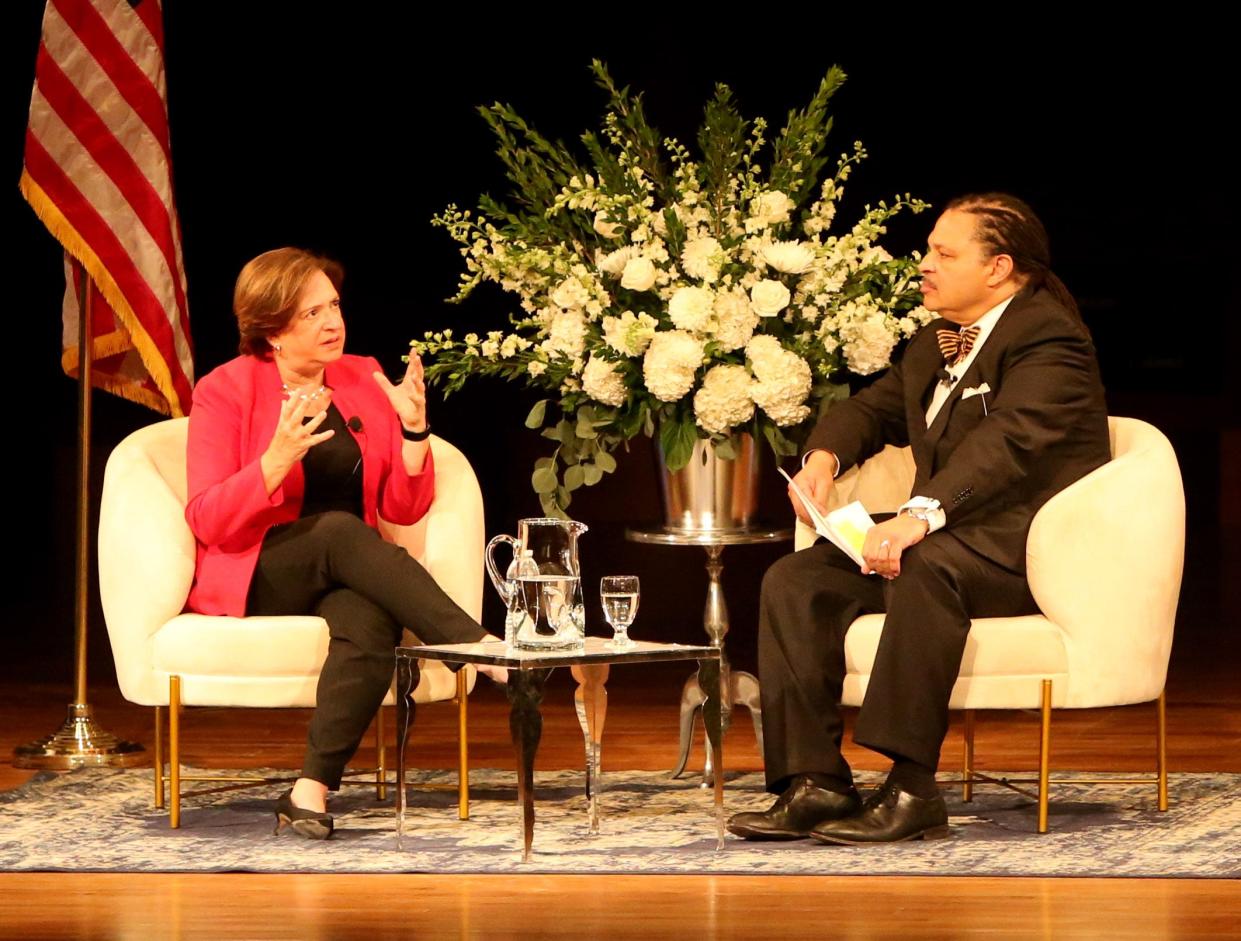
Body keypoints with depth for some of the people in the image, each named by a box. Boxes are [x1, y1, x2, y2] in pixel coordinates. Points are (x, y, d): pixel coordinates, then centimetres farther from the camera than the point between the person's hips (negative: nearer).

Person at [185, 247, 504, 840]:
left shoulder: (363, 380, 9)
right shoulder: (225, 391, -3)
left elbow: (404, 510, 6)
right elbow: (208, 522, -12)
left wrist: (413, 428, -11)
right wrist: (279, 458, -26)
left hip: (343, 578, 3)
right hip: (255, 578, -3)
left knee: (372, 625, -35)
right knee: (339, 530, -35)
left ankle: (311, 793, -38)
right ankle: (482, 650, -36)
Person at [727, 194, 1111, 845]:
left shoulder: (1046, 337, -11)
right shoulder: (934, 346, 20)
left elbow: (1008, 440, -26)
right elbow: (875, 408, 28)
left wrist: (921, 516, -40)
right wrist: (824, 455, 2)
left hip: (1031, 547, -9)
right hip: (951, 537, 9)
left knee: (928, 566, -40)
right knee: (794, 581, -10)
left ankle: (912, 791, -41)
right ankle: (816, 784, -19)